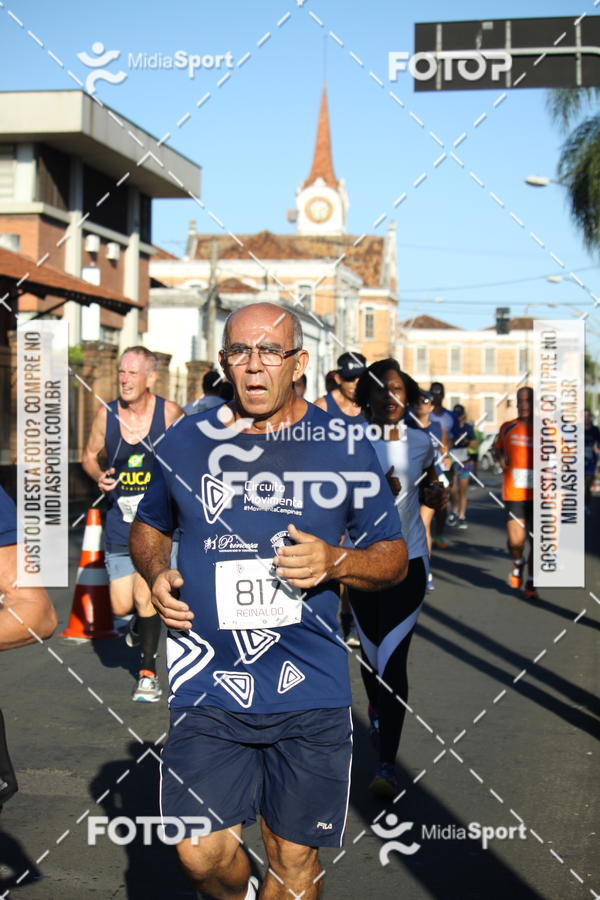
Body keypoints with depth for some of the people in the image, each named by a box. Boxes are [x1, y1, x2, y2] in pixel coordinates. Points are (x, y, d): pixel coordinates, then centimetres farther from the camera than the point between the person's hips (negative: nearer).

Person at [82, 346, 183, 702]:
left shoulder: (169, 412, -9)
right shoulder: (106, 414, -4)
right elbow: (90, 455, 11)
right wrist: (99, 477, -9)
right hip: (120, 522, 2)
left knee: (144, 595, -12)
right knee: (121, 605, 0)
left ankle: (148, 672, 7)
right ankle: (143, 620, 39)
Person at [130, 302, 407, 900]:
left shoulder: (345, 448, 1)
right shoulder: (185, 442, 5)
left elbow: (393, 557, 7)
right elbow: (147, 526, 21)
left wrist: (336, 563, -14)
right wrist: (156, 573, 0)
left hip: (310, 690, -1)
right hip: (207, 684, 1)